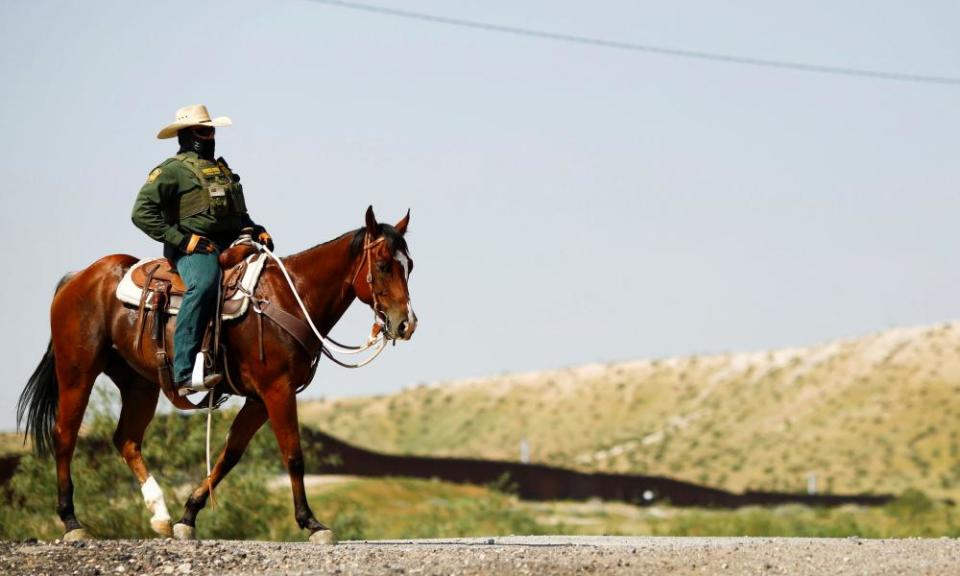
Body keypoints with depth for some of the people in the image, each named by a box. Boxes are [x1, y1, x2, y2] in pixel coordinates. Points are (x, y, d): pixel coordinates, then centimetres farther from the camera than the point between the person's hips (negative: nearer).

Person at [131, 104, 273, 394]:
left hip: (231, 244, 8)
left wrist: (256, 230, 12)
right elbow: (142, 212, -10)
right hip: (195, 249, -8)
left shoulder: (222, 169, 27)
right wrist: (180, 240, -16)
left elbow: (239, 215, 35)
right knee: (203, 285, -37)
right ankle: (185, 374, -41)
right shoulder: (172, 170, 1)